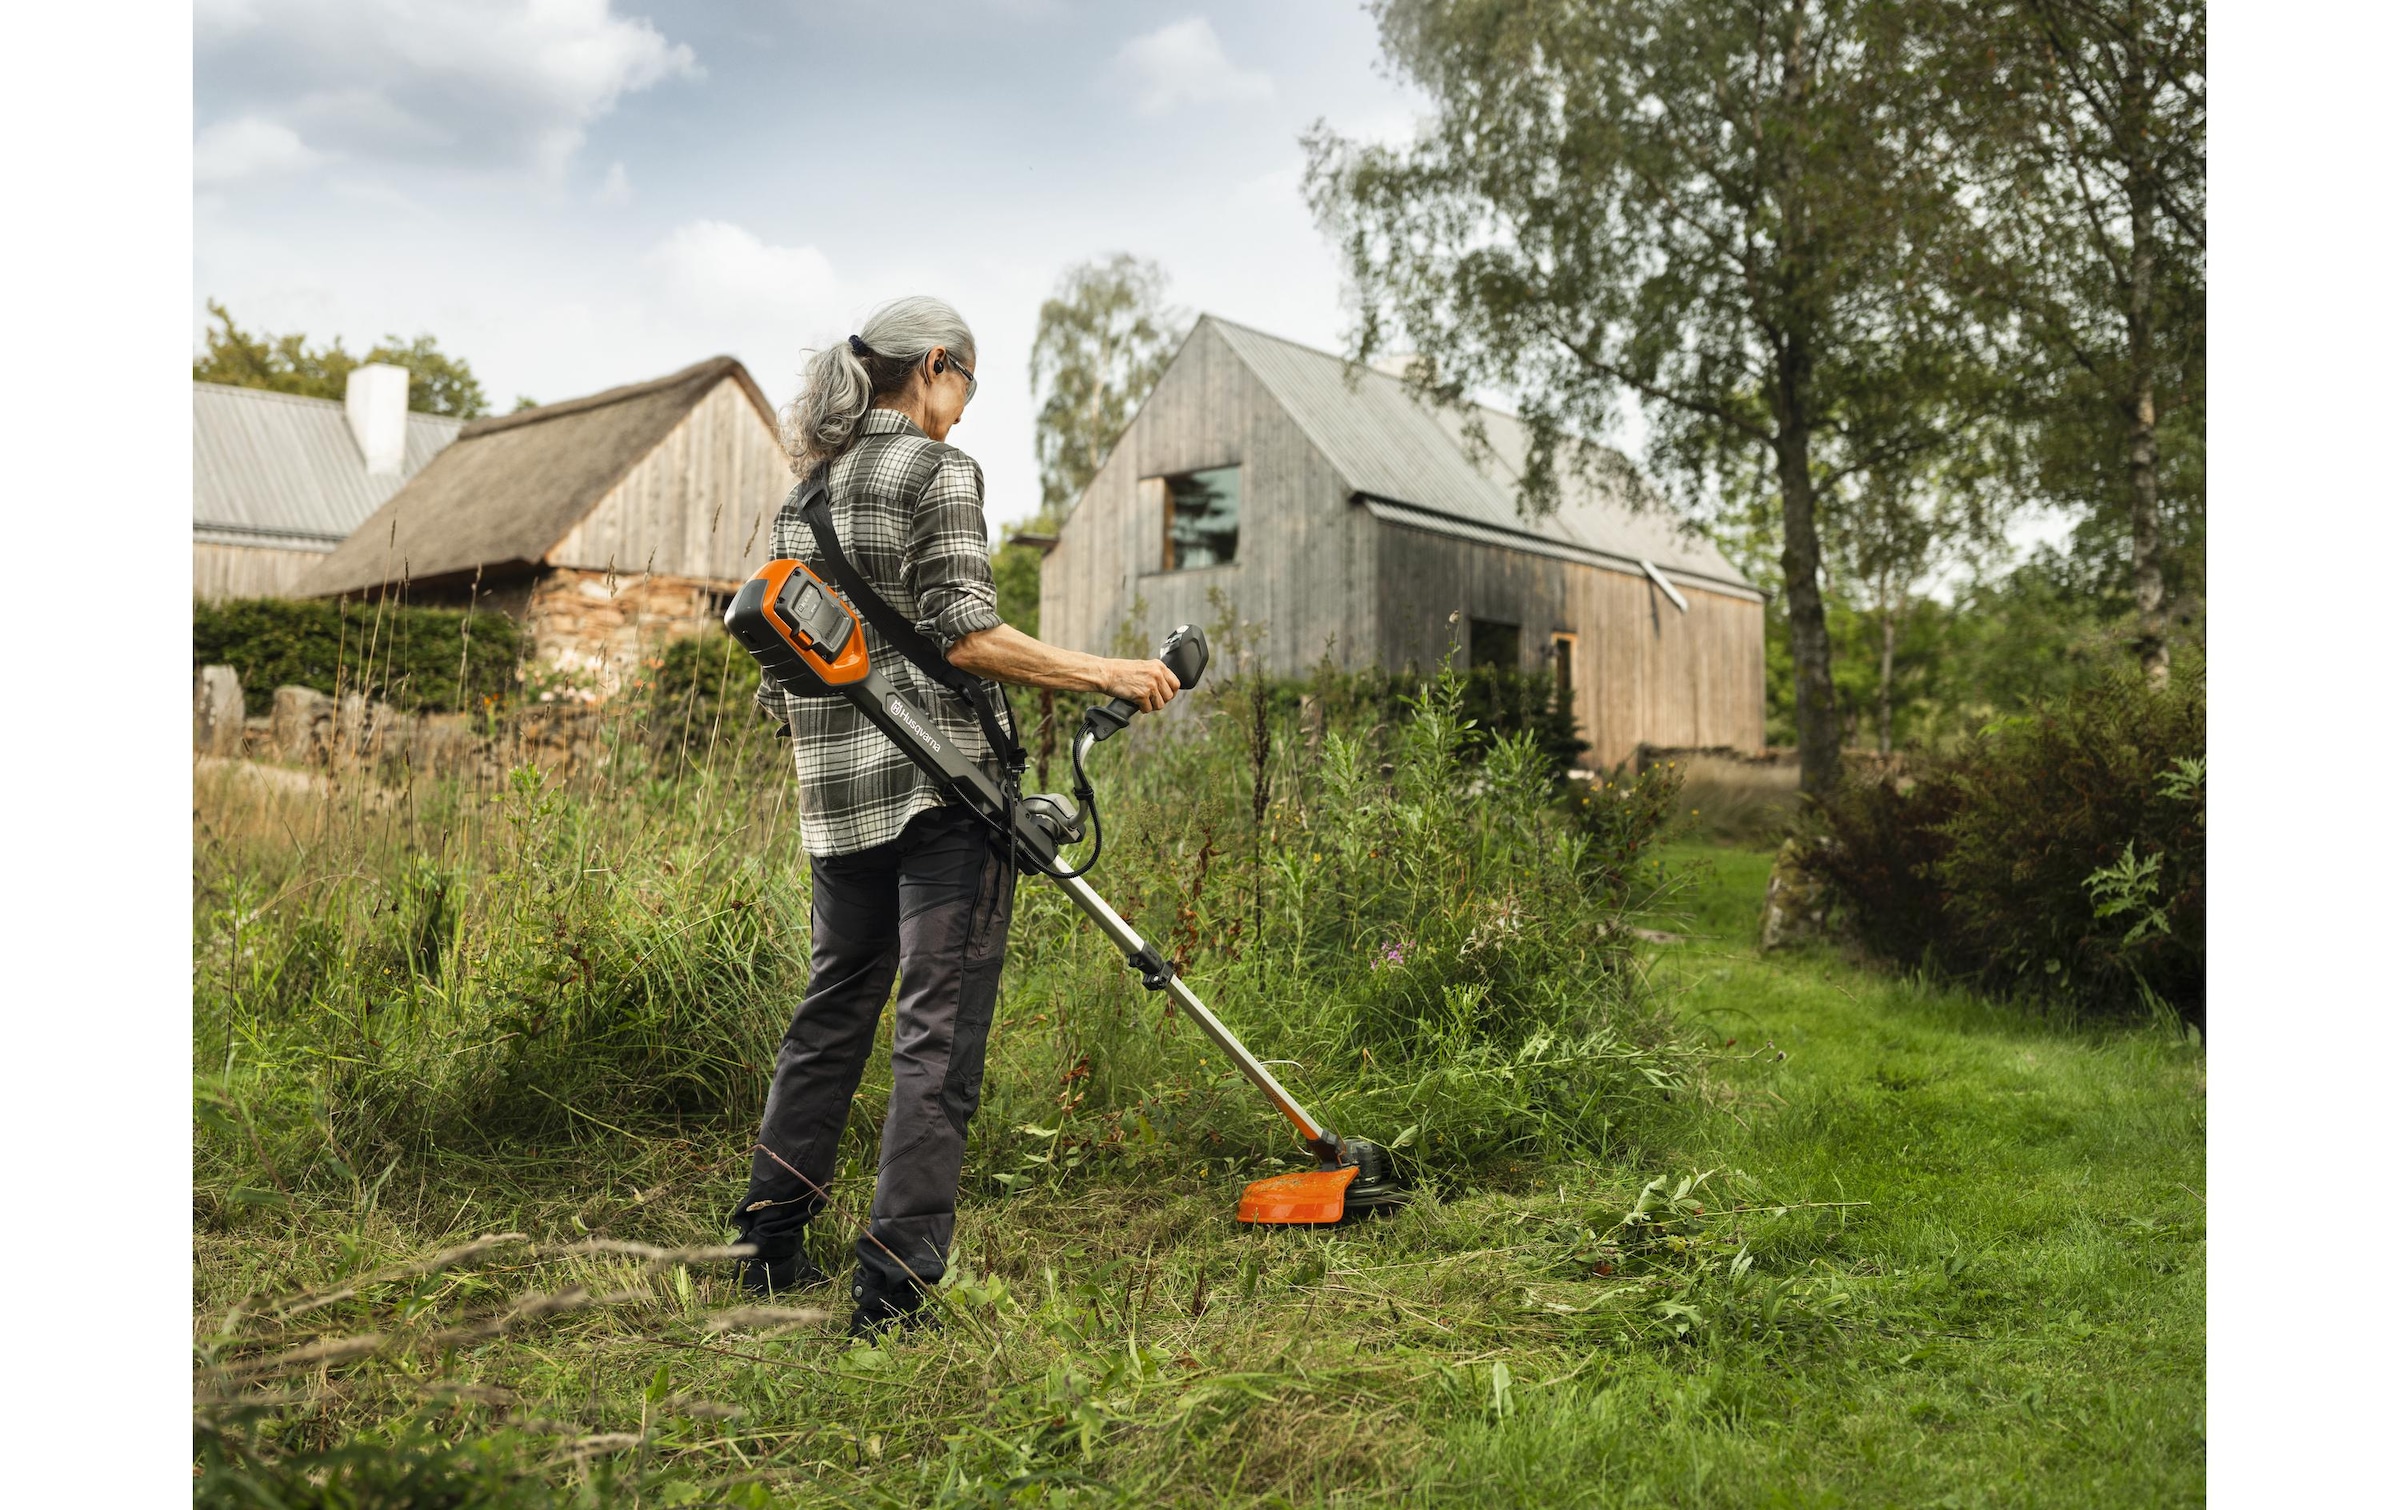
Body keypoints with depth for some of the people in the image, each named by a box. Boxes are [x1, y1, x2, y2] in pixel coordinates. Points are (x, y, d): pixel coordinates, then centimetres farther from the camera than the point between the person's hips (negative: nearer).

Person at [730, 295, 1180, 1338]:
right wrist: (1105, 674, -10)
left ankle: (771, 1243, 28)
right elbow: (962, 632, -15)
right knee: (939, 1032, -3)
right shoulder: (938, 471, -5)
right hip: (940, 783, -8)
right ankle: (892, 1289, -2)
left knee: (832, 1011, 19)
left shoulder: (804, 496, 18)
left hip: (835, 790, 8)